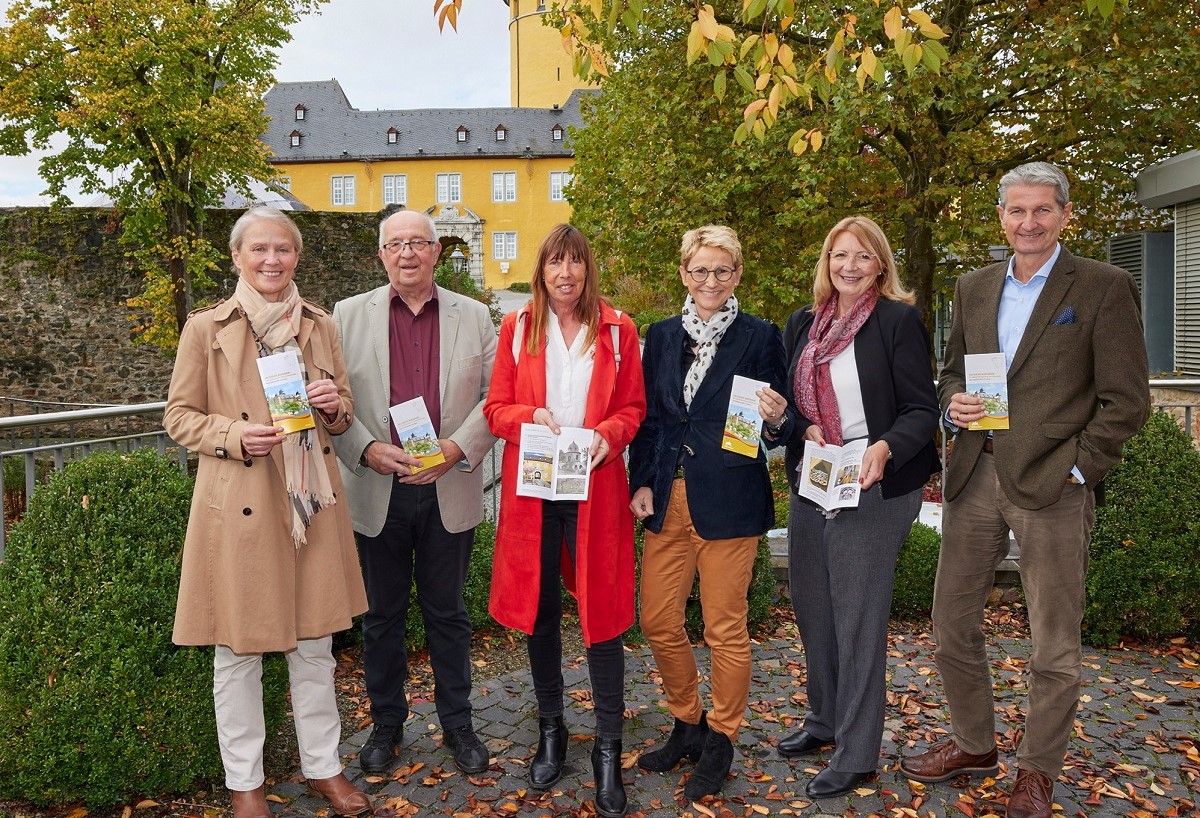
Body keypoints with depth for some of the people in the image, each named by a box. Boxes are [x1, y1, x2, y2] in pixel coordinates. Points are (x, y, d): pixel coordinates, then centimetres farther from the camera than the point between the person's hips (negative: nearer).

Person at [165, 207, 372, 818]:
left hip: (311, 503, 3)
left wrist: (334, 405, -9)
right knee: (237, 652, 8)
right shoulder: (206, 328, -3)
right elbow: (179, 416, 0)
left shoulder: (318, 325, 7)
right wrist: (233, 436, -18)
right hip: (238, 505, -3)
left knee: (314, 644, 13)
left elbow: (342, 414, 14)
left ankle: (322, 766, 31)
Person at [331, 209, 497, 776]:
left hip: (450, 491, 0)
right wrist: (368, 449, -15)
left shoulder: (473, 317, 3)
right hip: (377, 492, 0)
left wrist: (458, 448, -13)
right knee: (382, 615, 14)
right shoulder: (349, 315, 2)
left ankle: (458, 724, 29)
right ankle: (386, 723, 32)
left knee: (447, 613, 13)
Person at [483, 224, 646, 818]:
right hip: (531, 487, 2)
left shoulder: (616, 330, 4)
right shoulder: (517, 328, 6)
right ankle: (550, 731, 31)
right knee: (540, 609, 12)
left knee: (601, 611, 0)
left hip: (595, 486, -1)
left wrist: (608, 436, -14)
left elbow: (632, 408, 6)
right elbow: (496, 408, 6)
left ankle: (608, 751, 13)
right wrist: (532, 417, -15)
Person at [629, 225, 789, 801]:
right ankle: (687, 725, 32)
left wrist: (775, 420, -21)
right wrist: (641, 483, 2)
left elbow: (778, 418, 2)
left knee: (725, 628, 4)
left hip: (728, 499, -4)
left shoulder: (759, 336, 0)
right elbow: (647, 417, 12)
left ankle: (719, 742, 24)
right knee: (658, 622, 9)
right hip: (667, 497, 4)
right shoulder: (661, 336, 10)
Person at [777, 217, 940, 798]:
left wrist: (884, 449, -28)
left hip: (873, 489, -6)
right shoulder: (803, 324, 11)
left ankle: (856, 754, 14)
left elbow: (921, 410, -10)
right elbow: (784, 399, 15)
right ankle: (825, 720, 37)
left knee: (858, 619, 0)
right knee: (811, 607, 16)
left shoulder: (899, 321, -7)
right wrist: (804, 430, -7)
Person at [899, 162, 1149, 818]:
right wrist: (953, 404, -3)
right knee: (951, 623, 13)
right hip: (974, 476, 5)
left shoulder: (1105, 288, -3)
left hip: (1051, 486, -5)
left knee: (1054, 648, 6)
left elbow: (1126, 400, -5)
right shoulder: (973, 288, 12)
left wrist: (1075, 469, -11)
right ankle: (973, 744, 34)